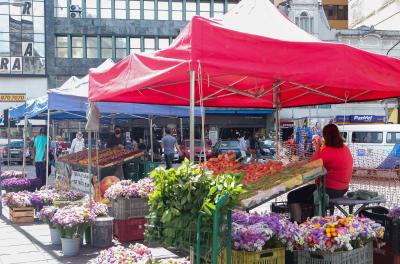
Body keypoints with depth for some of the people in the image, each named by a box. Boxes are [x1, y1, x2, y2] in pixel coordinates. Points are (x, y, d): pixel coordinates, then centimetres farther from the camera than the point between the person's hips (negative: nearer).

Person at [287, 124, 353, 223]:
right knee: (307, 189, 34)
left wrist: (317, 149, -4)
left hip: (330, 190, -10)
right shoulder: (345, 148, 4)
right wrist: (322, 147, 17)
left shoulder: (328, 151, -23)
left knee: (292, 197, -2)